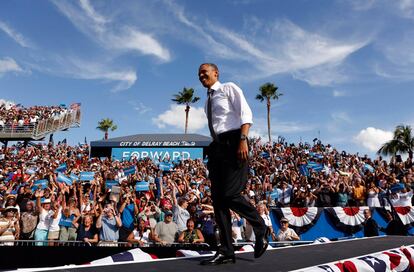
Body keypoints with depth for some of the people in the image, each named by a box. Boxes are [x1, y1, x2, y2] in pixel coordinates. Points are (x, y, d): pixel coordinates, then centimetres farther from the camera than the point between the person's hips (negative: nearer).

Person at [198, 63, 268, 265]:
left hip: (233, 143, -7)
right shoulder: (208, 101, 25)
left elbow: (246, 114, -7)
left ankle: (260, 228, 11)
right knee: (217, 198, 0)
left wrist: (243, 140, -21)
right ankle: (226, 251, 5)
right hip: (217, 146, 8)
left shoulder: (229, 88, 6)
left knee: (230, 195, -15)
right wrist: (213, 150, 14)